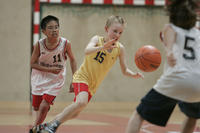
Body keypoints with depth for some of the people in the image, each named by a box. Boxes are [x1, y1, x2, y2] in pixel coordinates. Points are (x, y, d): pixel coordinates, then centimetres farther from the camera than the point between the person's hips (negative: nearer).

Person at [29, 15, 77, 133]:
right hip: (40, 77, 2)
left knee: (44, 107, -12)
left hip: (56, 79, -2)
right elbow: (33, 63, -8)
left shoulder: (65, 43, -20)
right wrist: (49, 69, -21)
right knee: (36, 107, 13)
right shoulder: (39, 45, -19)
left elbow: (72, 60, -3)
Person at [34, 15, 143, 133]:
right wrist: (102, 47, -51)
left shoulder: (120, 48, -3)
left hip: (93, 86, 6)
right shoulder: (97, 39, -12)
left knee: (74, 114, 10)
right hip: (82, 77, -6)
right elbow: (87, 51, -33)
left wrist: (134, 74, -21)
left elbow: (124, 70, 1)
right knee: (81, 102, -33)